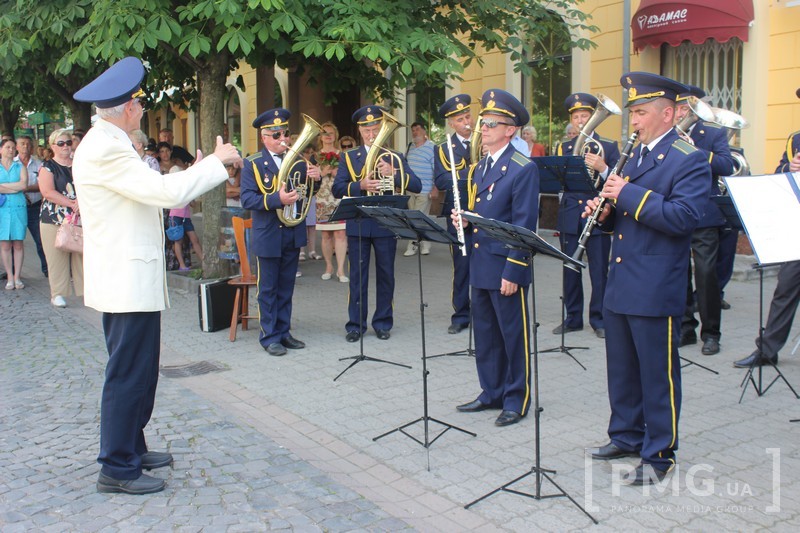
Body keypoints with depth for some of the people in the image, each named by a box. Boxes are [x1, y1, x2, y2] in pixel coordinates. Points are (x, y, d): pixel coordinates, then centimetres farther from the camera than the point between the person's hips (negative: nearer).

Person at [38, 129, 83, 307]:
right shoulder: (48, 167, 4)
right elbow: (47, 192, -9)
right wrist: (72, 204, -15)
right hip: (54, 219, -3)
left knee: (82, 255, 0)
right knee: (57, 257, -4)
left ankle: (84, 289, 5)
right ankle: (58, 294, 3)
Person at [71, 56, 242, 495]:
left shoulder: (106, 143, 14)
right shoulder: (105, 149, -19)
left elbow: (150, 194, 19)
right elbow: (167, 192, -26)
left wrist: (194, 174, 19)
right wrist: (217, 162, -14)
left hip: (127, 279, 11)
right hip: (128, 282, -11)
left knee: (139, 372, 19)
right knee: (128, 374, -2)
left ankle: (131, 448, 31)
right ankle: (117, 469, 8)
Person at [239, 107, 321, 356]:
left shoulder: (297, 160, 8)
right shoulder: (253, 164, -5)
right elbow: (247, 199, -15)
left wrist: (314, 178, -13)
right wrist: (277, 199, -28)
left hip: (293, 234, 5)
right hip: (268, 235, -4)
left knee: (286, 287, 13)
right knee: (268, 288, 4)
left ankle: (283, 332, 24)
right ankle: (270, 337, 12)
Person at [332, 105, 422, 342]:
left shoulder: (395, 158, 8)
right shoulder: (348, 157, 8)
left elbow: (416, 186, -3)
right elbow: (337, 189, -4)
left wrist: (394, 173, -19)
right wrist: (360, 185, -21)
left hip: (386, 224, 0)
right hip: (358, 224, 0)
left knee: (386, 275, 6)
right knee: (357, 276, 3)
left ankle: (383, 323, 17)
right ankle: (356, 324, 10)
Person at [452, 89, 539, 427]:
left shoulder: (523, 168, -12)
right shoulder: (479, 167, 14)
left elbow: (525, 225, -15)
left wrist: (512, 271, -19)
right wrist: (463, 220, 0)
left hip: (506, 267, -8)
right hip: (480, 265, 8)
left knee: (514, 335, 3)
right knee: (485, 333, 15)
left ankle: (517, 400, 16)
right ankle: (492, 392, 29)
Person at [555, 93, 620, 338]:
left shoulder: (609, 147, 4)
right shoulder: (563, 148, 12)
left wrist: (603, 168, -22)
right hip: (570, 216, 2)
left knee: (599, 270, 2)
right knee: (570, 269, 6)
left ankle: (599, 319, 13)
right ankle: (572, 318, 18)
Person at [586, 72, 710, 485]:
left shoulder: (689, 159, -10)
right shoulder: (635, 155, 15)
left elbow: (683, 216, -23)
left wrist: (628, 195, -23)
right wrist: (606, 211, -1)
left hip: (656, 289, -8)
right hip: (620, 284, 8)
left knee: (657, 374, 3)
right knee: (622, 370, 17)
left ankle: (659, 455, 16)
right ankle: (626, 436, 33)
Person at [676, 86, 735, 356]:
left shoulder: (714, 133, 2)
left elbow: (727, 166, -11)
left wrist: (693, 150, -21)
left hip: (703, 216, -3)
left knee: (706, 273, -6)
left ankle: (710, 333, 6)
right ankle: (685, 328, 19)